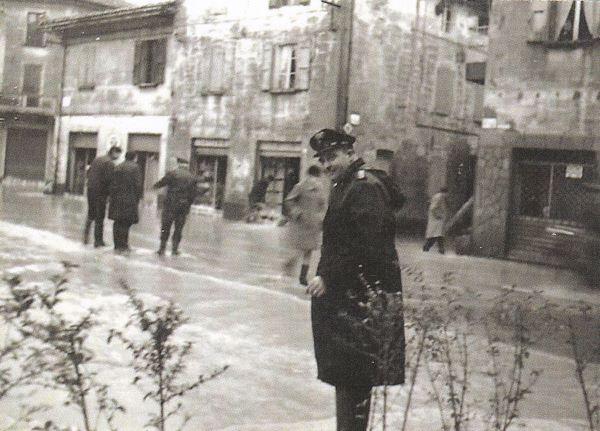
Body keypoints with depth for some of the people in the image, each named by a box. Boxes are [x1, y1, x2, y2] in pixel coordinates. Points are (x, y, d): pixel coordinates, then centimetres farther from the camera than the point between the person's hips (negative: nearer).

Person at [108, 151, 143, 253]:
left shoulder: (117, 168, 11)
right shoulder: (135, 167, -5)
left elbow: (112, 184, 8)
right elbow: (138, 184, -9)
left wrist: (112, 197, 12)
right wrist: (138, 197, 1)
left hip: (117, 198, 5)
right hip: (129, 199, -5)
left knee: (118, 222, 10)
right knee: (127, 221, -1)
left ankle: (117, 245, 13)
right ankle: (123, 245, -5)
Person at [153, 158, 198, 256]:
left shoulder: (172, 173, -5)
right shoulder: (192, 178, 6)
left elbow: (161, 182, 0)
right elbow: (193, 195, 7)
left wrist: (155, 186, 21)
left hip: (171, 204, -3)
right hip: (184, 206, 3)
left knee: (165, 227, 5)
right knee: (178, 228, 12)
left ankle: (162, 248, 3)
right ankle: (175, 248, 12)